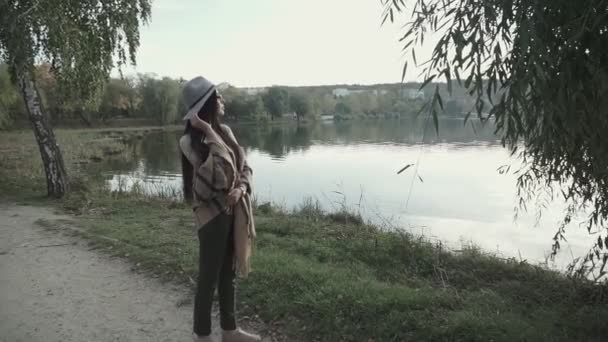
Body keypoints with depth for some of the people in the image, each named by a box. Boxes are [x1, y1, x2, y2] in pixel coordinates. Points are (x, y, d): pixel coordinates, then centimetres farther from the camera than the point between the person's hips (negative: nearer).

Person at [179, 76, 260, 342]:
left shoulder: (225, 131, 7)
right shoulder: (189, 140, -14)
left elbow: (244, 167, 8)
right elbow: (224, 168, -25)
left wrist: (241, 188, -13)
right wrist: (208, 130, -22)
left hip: (234, 211, 7)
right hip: (212, 214, -7)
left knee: (228, 274, 18)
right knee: (209, 277, 6)